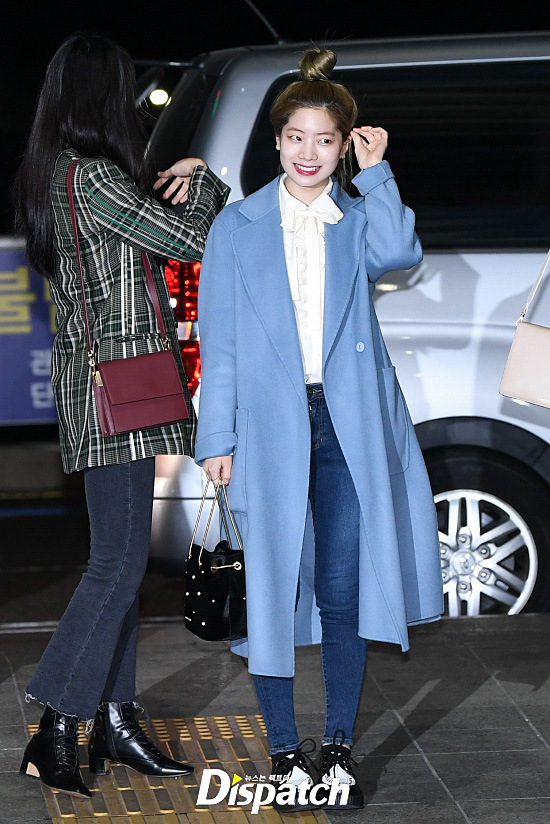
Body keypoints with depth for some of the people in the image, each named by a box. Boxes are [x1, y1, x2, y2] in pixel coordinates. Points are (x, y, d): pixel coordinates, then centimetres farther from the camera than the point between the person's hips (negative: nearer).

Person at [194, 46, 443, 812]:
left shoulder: (359, 219, 8)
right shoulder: (238, 225, 6)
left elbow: (398, 253, -16)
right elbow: (219, 339, 4)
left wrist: (376, 172, -10)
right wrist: (216, 436, -1)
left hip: (348, 426, 1)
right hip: (271, 426, 0)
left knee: (343, 592, 2)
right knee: (272, 587, 2)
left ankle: (339, 747, 15)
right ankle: (285, 750, 14)